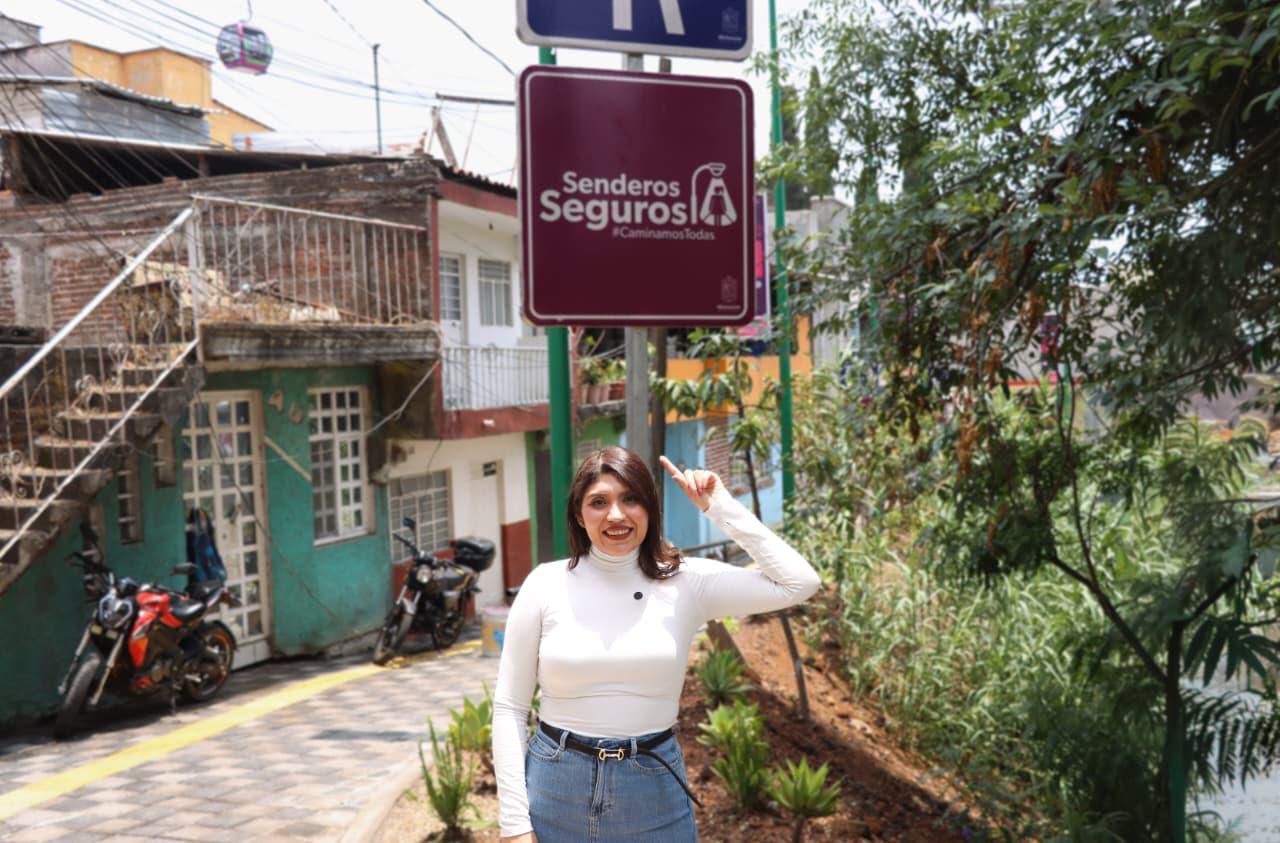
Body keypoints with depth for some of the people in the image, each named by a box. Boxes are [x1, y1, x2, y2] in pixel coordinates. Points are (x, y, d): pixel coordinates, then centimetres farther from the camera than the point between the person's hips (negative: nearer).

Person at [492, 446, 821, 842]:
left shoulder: (685, 583, -5)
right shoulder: (545, 585, -6)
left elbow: (799, 583, -13)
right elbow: (509, 707, -2)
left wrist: (719, 507, -11)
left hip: (653, 791, 1)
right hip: (555, 789, 0)